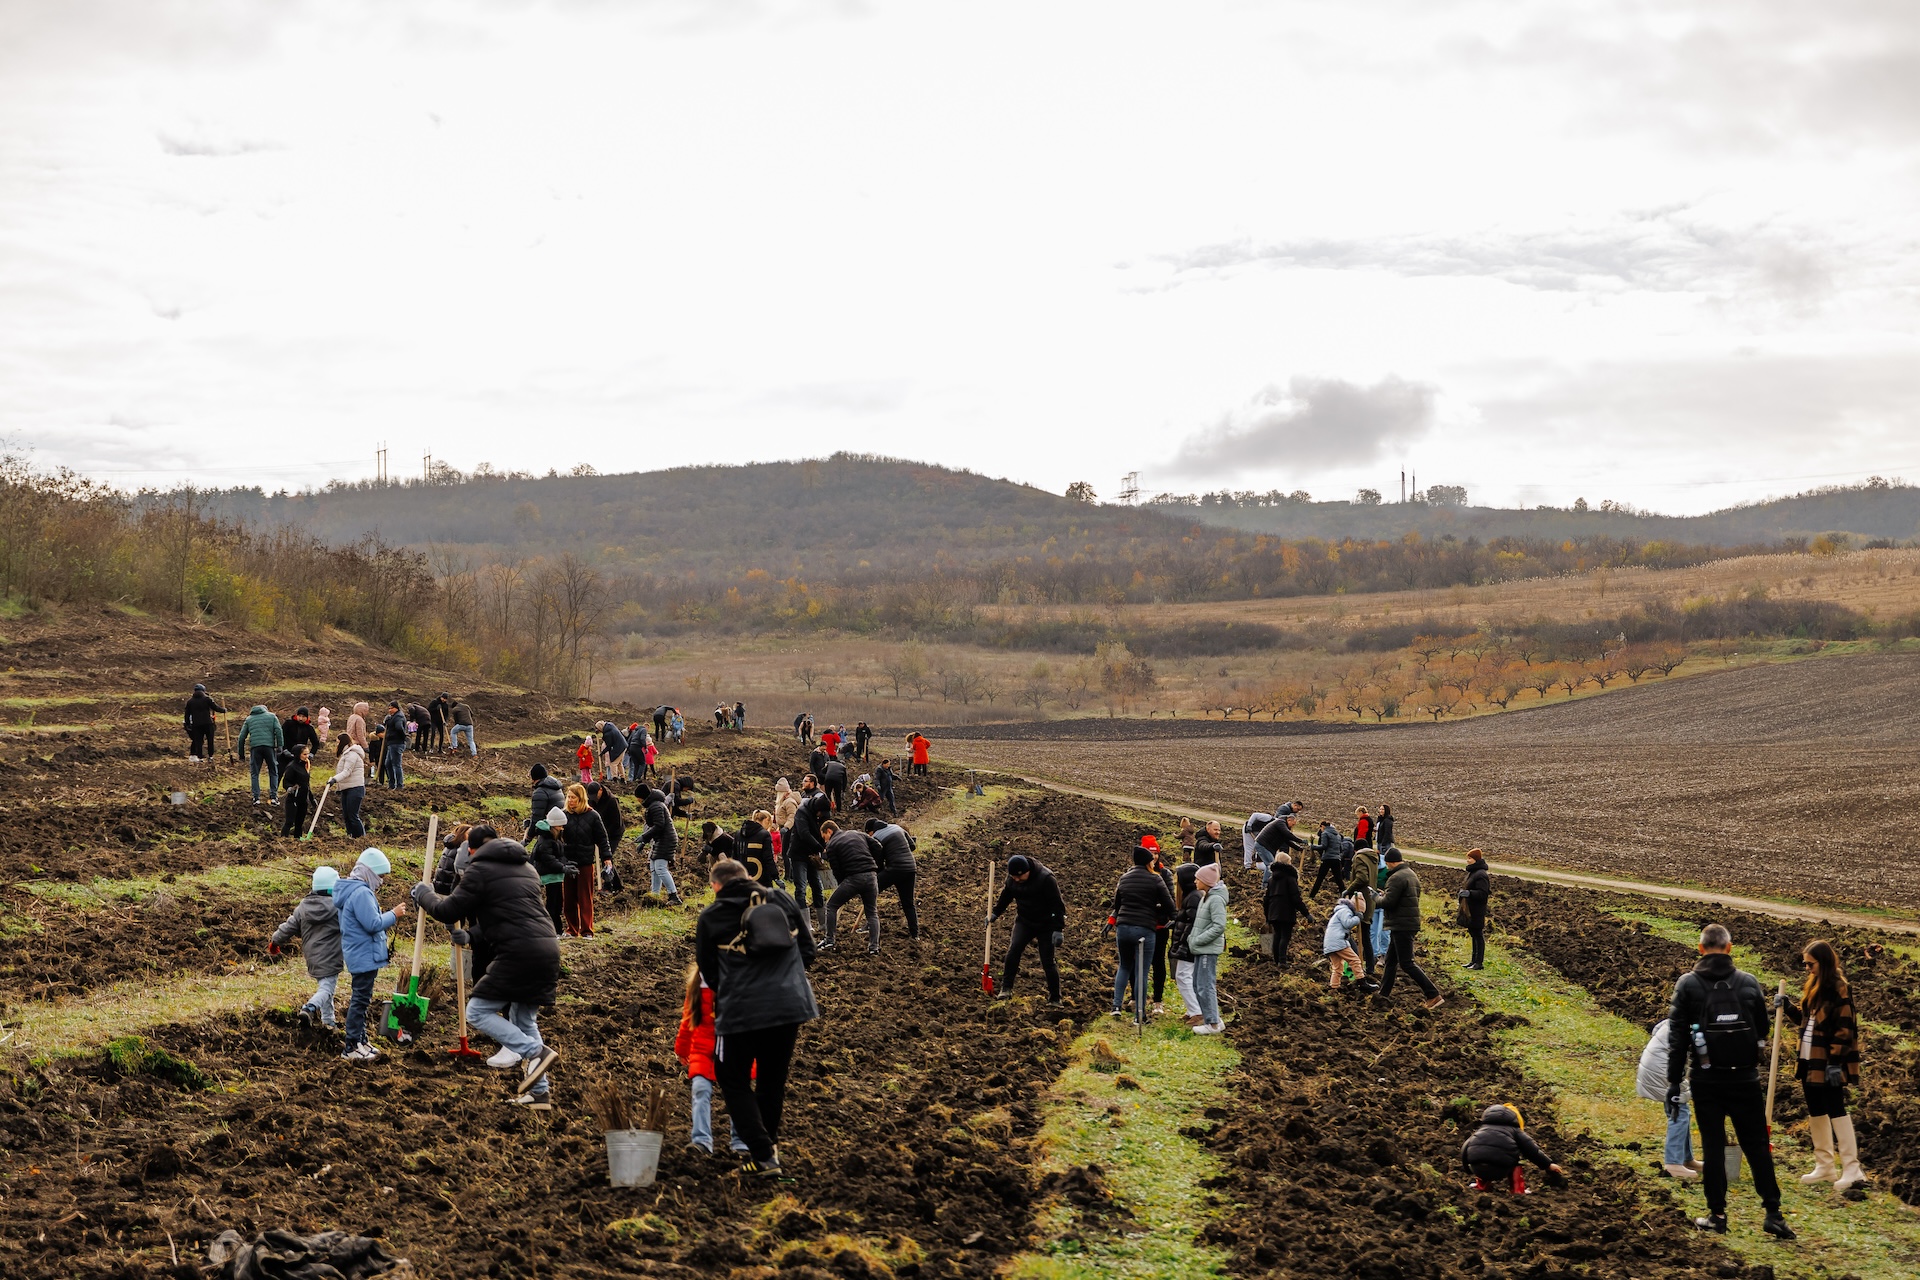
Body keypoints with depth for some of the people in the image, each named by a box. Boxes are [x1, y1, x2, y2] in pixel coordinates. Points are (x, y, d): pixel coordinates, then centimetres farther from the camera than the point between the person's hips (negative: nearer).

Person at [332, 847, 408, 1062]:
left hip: (357, 955, 11)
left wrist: (389, 916, 13)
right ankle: (351, 1048, -2)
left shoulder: (350, 890, 13)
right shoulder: (361, 893, -21)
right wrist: (393, 915, -12)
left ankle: (360, 1042, 27)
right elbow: (373, 924, -24)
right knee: (360, 1000, -5)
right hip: (365, 956, -11)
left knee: (360, 999, 18)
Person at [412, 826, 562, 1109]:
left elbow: (449, 911, 1)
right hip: (548, 948, 8)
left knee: (477, 1012, 1)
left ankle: (535, 1052, -13)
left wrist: (423, 894, 20)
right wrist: (474, 935, 42)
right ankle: (538, 1092, 13)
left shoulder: (480, 869, 0)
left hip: (518, 951, -8)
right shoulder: (527, 868, 25)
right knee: (524, 1020, 19)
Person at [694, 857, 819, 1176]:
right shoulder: (782, 900, 9)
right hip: (790, 1003, 4)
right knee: (773, 1079, 20)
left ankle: (764, 1156, 0)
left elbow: (707, 970, 11)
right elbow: (808, 948, 13)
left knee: (735, 1081, 11)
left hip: (741, 1009, -3)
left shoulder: (711, 917, 2)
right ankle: (767, 1146, 30)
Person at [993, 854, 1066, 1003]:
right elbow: (1006, 896, 15)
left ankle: (1055, 998, 11)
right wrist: (995, 913, 9)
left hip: (1046, 926, -4)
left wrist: (1058, 929, -22)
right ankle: (1006, 988, -10)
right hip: (1024, 922, 4)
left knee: (1048, 962, -3)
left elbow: (1057, 905, -20)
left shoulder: (1046, 878, -24)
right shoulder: (1012, 879, -7)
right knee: (1014, 949, -19)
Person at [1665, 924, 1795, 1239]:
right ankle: (1773, 1213, 2)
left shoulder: (1687, 984, -3)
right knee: (1756, 1145, 6)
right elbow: (1763, 1032, 10)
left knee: (1712, 1145, 6)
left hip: (1706, 1079, -1)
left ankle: (1717, 1214, 8)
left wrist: (1673, 1082, -1)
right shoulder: (1749, 983, 1)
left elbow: (1677, 1037, -4)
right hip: (1745, 1078, 1)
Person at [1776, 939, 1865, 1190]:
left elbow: (1844, 1027, -17)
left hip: (1829, 1063, -9)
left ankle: (1852, 1169, -8)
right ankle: (1824, 1167, 21)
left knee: (1835, 1109, -9)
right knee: (1815, 1111, 13)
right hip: (1810, 1060, 9)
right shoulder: (1812, 987, 13)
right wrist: (1788, 1007, 3)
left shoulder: (1839, 988, -13)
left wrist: (1835, 1061, -21)